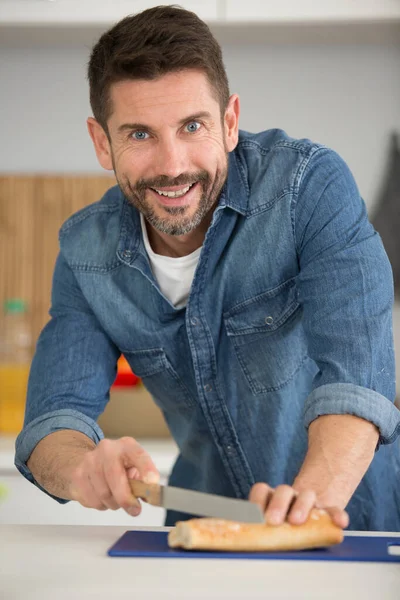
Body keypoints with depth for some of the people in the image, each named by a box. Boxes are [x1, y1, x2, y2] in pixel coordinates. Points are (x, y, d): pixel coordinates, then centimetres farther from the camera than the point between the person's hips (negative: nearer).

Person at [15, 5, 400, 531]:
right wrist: (86, 466, -31)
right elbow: (54, 415, -9)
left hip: (353, 523, -3)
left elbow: (355, 370, -24)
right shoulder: (86, 253, -4)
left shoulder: (310, 183, -15)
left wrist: (317, 495, -41)